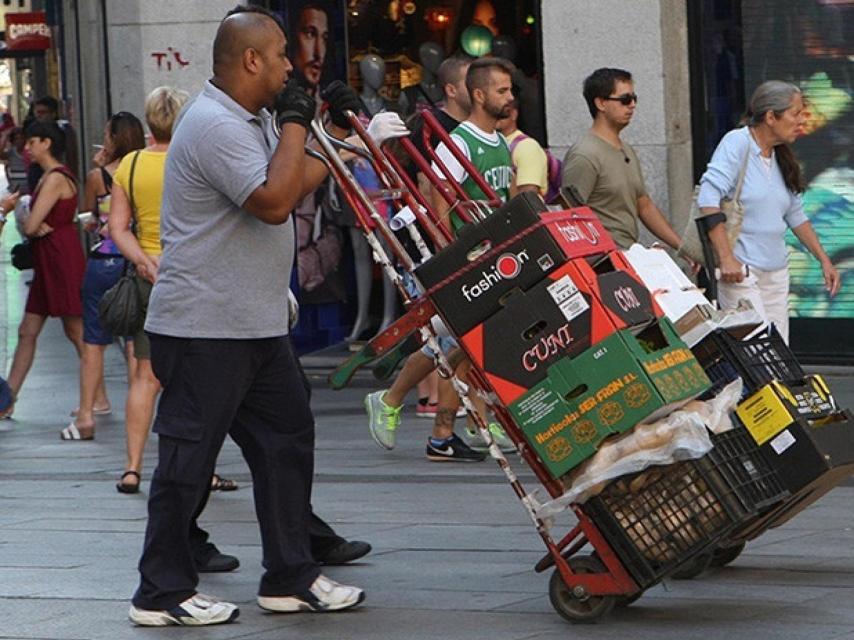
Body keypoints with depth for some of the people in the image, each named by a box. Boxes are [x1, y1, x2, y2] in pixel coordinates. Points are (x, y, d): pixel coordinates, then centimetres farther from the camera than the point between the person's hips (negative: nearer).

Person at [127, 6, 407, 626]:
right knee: (189, 455, -4)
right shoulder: (215, 126, -19)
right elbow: (275, 201, -26)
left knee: (287, 435, 12)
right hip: (204, 329, -11)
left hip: (256, 326, 11)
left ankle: (290, 577, 19)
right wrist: (295, 123, -18)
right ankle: (163, 592, 4)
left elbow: (297, 181, 25)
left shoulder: (249, 120, 15)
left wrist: (347, 135, 17)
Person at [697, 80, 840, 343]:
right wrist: (726, 258, -24)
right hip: (740, 271, -8)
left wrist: (824, 260, 21)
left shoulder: (781, 158, 13)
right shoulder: (737, 143, -10)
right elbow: (708, 199, -19)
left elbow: (796, 215, 24)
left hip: (777, 272, 8)